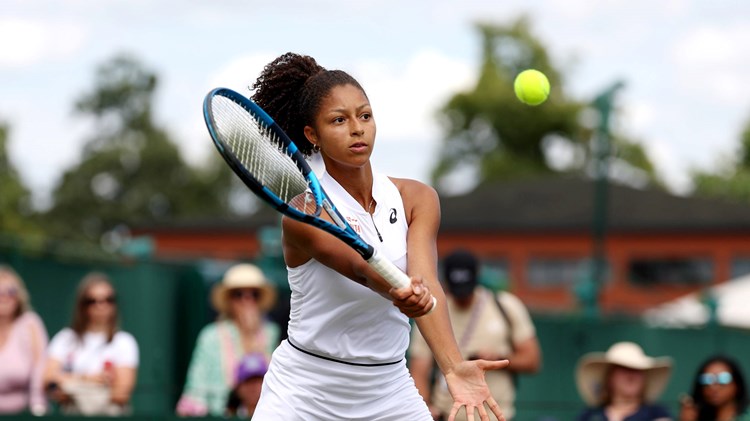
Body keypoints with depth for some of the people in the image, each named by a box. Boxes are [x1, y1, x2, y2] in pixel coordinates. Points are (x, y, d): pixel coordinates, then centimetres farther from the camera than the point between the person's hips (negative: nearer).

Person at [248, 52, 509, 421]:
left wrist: (454, 368, -35)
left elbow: (424, 281, -18)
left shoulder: (416, 199, -2)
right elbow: (358, 267, -30)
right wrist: (398, 293, -52)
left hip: (388, 389, 3)